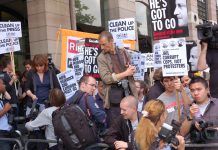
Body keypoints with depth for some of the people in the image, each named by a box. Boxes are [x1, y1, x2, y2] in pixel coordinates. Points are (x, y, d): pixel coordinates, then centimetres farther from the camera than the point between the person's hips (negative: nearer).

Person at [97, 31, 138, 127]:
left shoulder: (123, 52, 10)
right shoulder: (101, 58, -1)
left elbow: (131, 70, 21)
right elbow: (106, 78, -12)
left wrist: (132, 69, -3)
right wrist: (125, 73, -13)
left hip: (128, 91, 3)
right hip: (113, 95, -3)